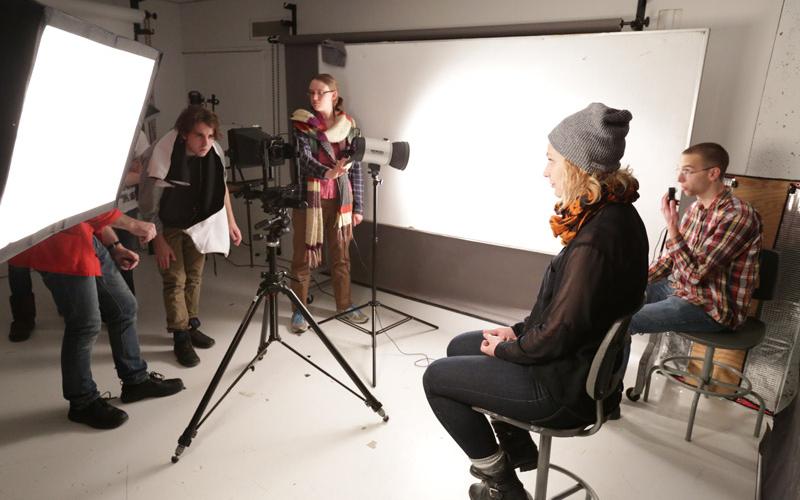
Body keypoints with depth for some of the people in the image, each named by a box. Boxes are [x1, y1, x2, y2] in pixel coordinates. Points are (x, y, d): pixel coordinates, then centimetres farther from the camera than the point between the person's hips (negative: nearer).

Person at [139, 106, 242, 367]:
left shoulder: (214, 152, -18)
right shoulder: (162, 157, -31)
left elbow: (221, 187, 1)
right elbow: (148, 206, -20)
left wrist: (230, 222, 4)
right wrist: (159, 242, -16)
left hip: (198, 221, 4)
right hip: (168, 226, -4)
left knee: (194, 277, 11)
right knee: (175, 280, -3)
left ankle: (191, 326, 27)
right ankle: (180, 337, 9)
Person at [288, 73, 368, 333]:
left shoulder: (348, 125, 5)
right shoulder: (302, 123, -3)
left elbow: (355, 167, 6)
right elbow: (304, 158, -18)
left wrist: (358, 205, 4)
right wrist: (327, 172, -39)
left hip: (340, 199, 3)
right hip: (310, 197, -2)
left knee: (341, 255, 11)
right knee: (304, 254, 3)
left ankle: (345, 305, 26)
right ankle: (299, 311, 15)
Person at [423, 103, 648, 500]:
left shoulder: (594, 241, -31)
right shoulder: (615, 214, 1)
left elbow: (557, 336, -26)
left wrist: (504, 350, -8)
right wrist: (518, 330, 5)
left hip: (566, 386, -9)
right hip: (580, 361, 9)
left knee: (436, 377, 1)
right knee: (459, 347, 20)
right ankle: (517, 447, 30)